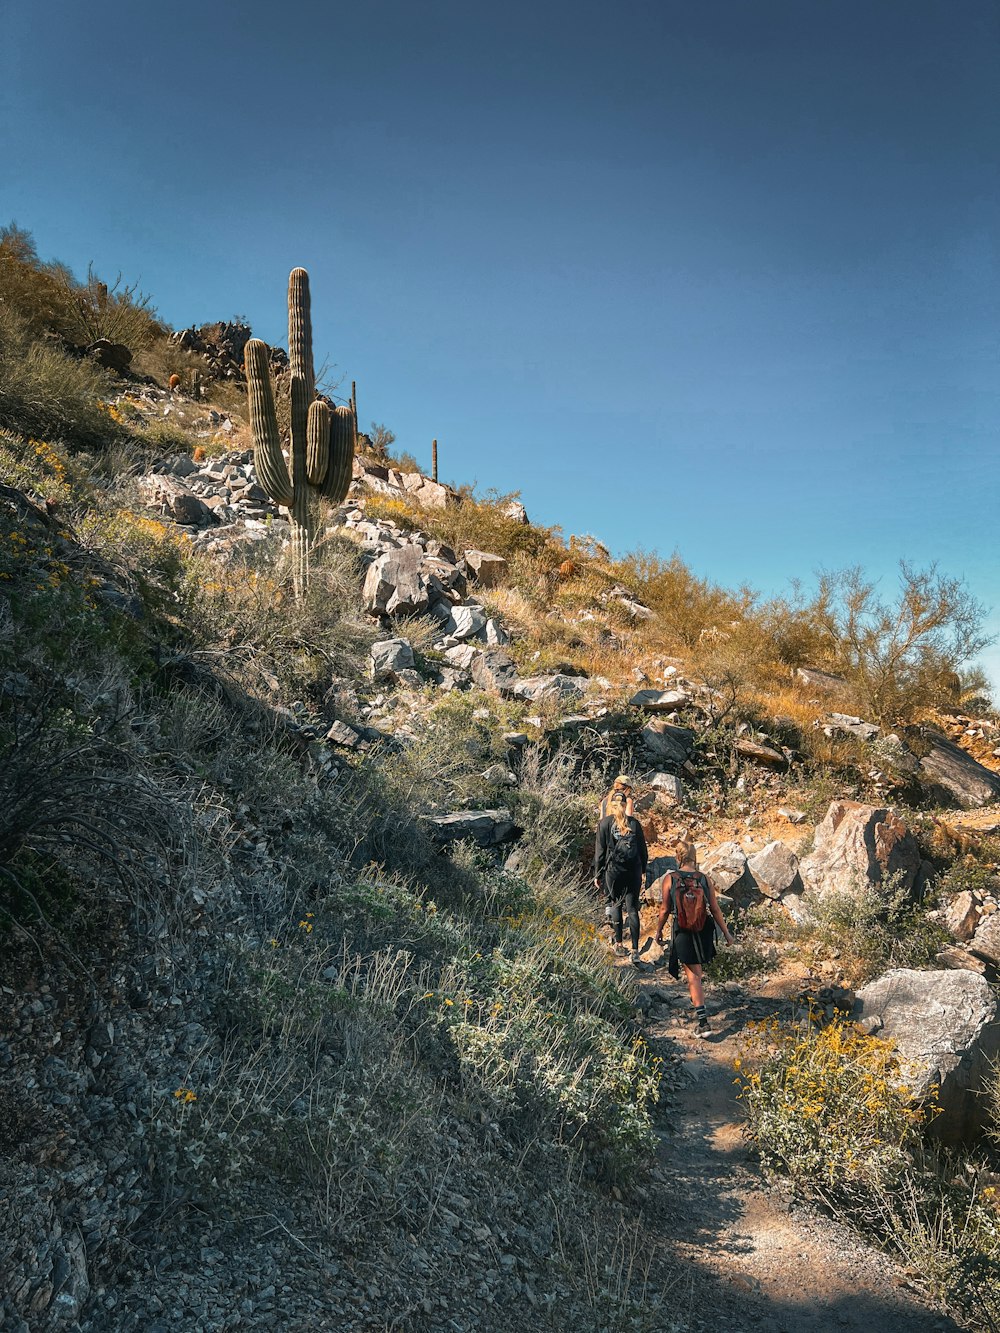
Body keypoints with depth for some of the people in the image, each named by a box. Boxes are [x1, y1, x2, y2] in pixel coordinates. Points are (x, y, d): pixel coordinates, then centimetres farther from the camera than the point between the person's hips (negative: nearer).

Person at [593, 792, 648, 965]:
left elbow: (600, 851, -4)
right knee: (632, 909, 3)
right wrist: (643, 870, 19)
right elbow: (643, 849, 6)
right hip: (634, 871, 1)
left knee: (616, 905, 16)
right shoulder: (634, 823, 1)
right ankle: (635, 950, -2)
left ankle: (619, 944, 19)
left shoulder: (605, 823, -5)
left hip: (613, 870, -1)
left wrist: (597, 874, 4)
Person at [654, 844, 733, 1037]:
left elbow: (665, 909, -8)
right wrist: (726, 933, 6)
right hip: (704, 932, 3)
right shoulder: (705, 879, -9)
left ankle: (702, 1021, -1)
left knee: (693, 976, 3)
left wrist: (658, 930, 8)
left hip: (682, 933, -3)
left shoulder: (669, 879, -13)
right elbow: (715, 910, -5)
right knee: (696, 967, 30)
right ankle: (696, 1001, 49)